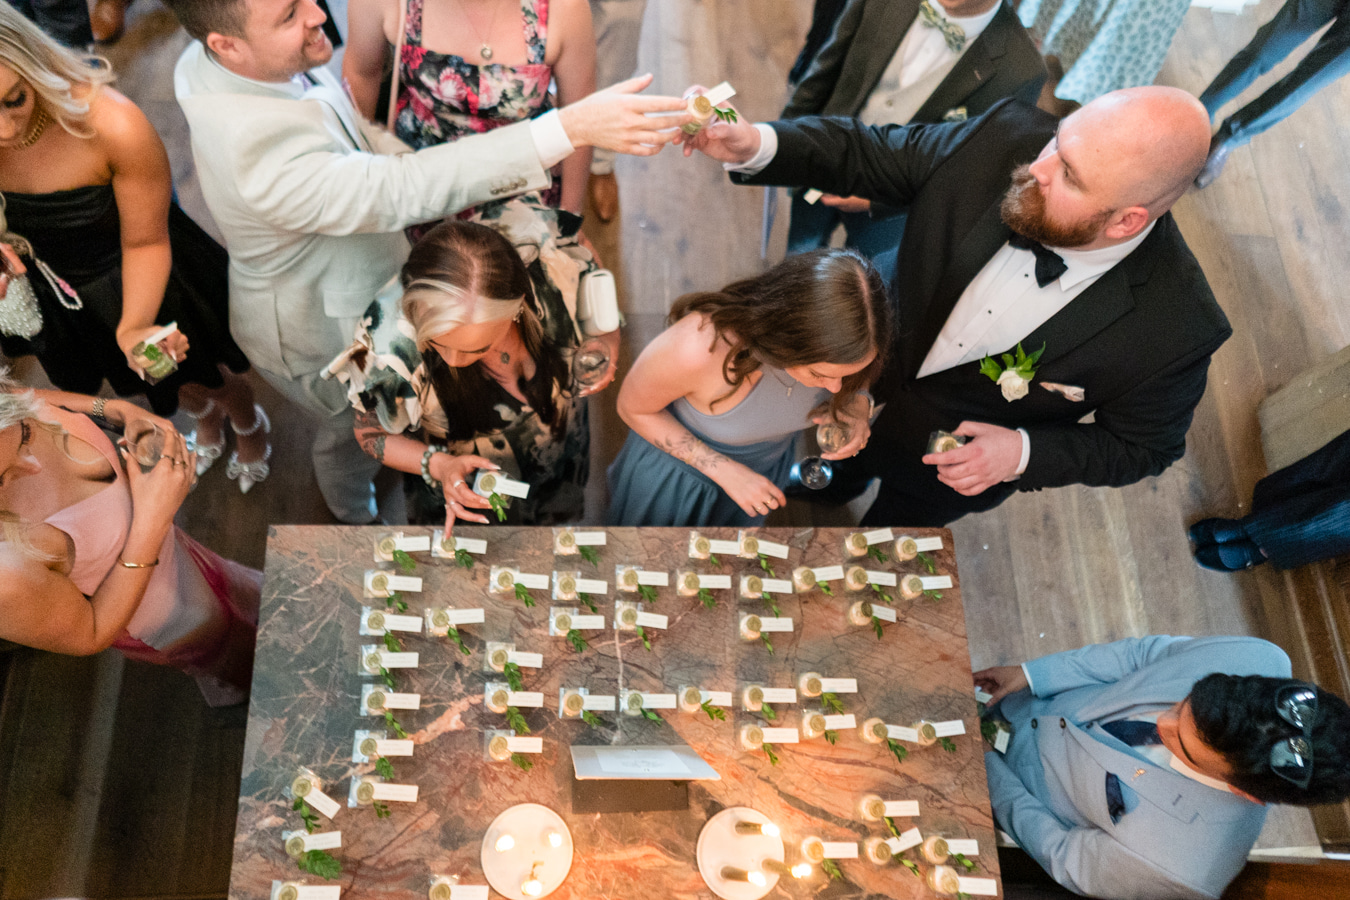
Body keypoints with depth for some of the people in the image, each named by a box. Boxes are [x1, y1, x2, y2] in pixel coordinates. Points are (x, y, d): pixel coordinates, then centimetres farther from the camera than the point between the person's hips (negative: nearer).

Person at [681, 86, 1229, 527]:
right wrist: (758, 145, -34)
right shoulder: (1004, 139, -31)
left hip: (961, 463, -2)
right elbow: (870, 155, -18)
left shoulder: (1176, 328, -36)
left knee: (900, 517, 31)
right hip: (874, 370, 3)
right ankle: (839, 483, 75)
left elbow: (1141, 447, -17)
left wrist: (1024, 453, -31)